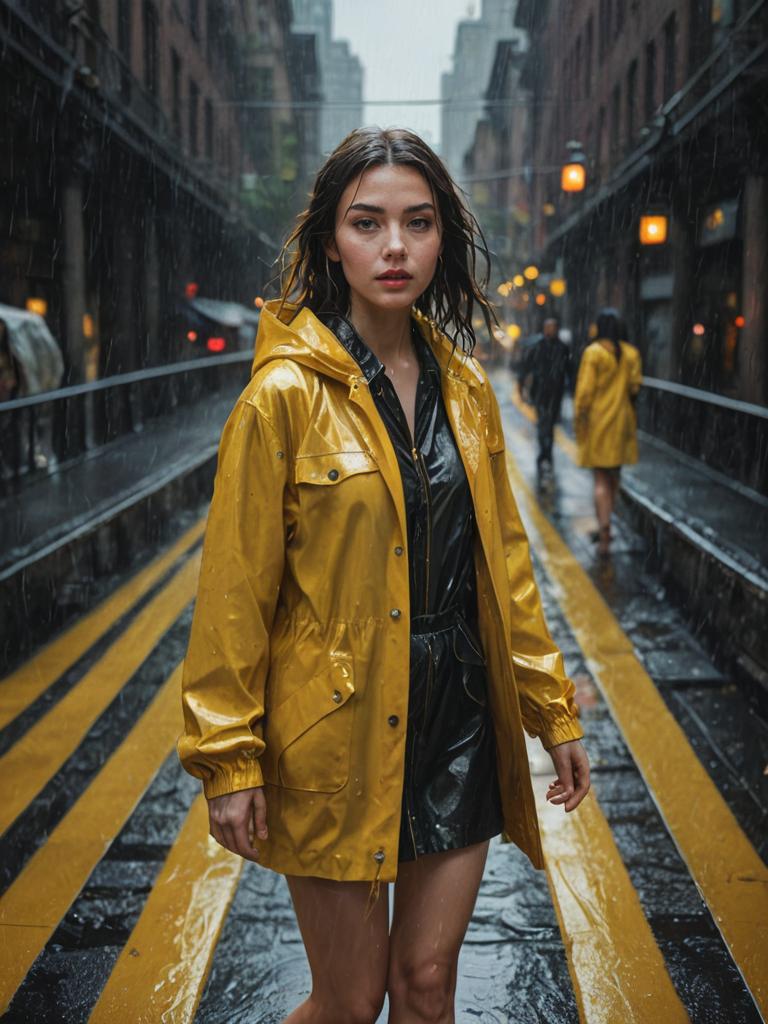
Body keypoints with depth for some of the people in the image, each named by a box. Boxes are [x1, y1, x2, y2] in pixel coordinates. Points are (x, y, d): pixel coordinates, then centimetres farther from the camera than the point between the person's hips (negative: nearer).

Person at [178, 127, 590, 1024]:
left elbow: (504, 563, 10)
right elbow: (236, 590, -9)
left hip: (458, 724, 5)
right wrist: (229, 760, -8)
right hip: (338, 734, -4)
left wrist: (553, 708, 10)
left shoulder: (465, 387, 5)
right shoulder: (286, 393, -12)